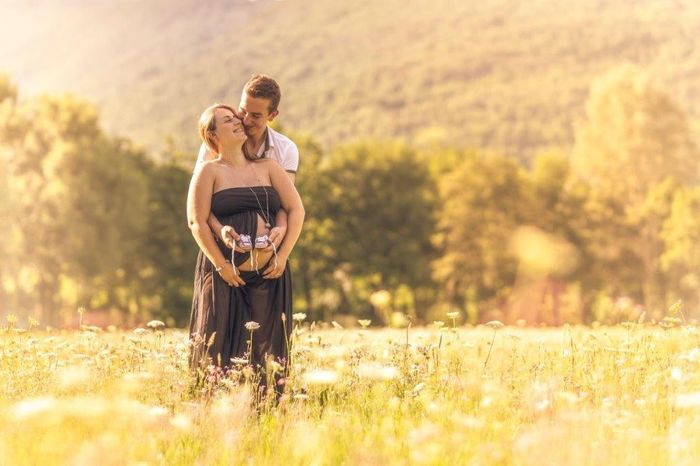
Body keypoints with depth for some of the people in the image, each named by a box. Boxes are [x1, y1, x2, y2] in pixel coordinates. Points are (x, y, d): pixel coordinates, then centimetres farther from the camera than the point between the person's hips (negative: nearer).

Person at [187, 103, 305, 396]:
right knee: (223, 345, -6)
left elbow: (296, 210, 8)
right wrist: (221, 265, -11)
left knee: (267, 346, 2)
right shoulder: (209, 171, 4)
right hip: (225, 274, -3)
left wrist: (282, 256, -3)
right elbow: (197, 222, -4)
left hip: (269, 273, 3)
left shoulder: (267, 167, 14)